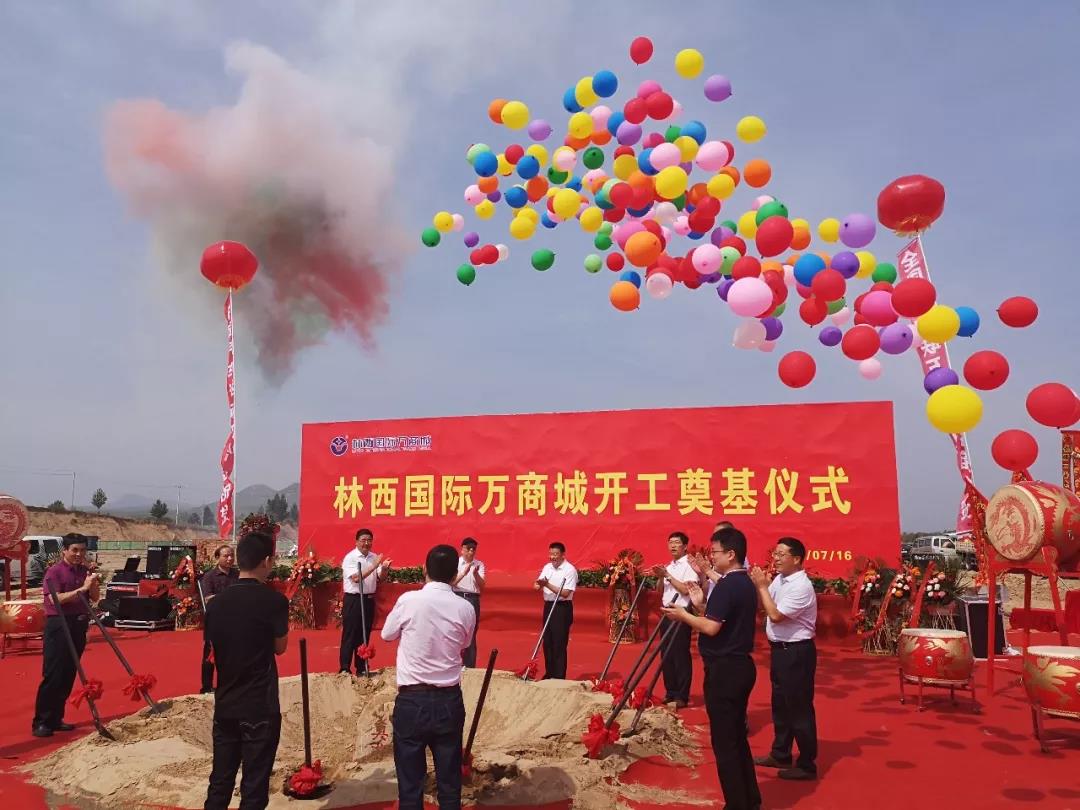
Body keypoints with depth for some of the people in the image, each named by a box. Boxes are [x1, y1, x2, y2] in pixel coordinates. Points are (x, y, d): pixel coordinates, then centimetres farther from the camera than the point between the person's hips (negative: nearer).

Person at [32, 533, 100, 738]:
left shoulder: (84, 571, 9)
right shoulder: (55, 572, -8)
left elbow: (95, 598, 10)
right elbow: (55, 599, -20)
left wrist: (93, 585, -9)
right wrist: (81, 589, -24)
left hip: (79, 625, 6)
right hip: (59, 626, -6)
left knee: (68, 675, 10)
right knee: (53, 676, -6)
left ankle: (55, 719, 20)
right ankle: (41, 722, 1)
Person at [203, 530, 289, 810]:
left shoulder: (217, 602, 0)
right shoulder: (273, 600, -14)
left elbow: (212, 648, 9)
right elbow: (279, 647, -2)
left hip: (225, 705, 5)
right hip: (261, 707, -5)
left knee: (220, 782, 15)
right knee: (254, 787, 5)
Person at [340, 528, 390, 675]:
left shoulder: (374, 557, 7)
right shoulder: (350, 557, -11)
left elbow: (380, 577, 5)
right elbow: (356, 578, -23)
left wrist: (384, 569, -17)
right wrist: (374, 566, -27)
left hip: (369, 599, 6)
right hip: (353, 600, -6)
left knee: (365, 634, 13)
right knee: (350, 635, -1)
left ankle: (361, 667, 22)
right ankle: (344, 668, 5)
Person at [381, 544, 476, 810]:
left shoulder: (409, 600, -11)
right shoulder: (465, 608, -4)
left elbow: (387, 635, 6)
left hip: (412, 700, -2)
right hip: (449, 701, 3)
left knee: (410, 781, 8)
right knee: (450, 780, 13)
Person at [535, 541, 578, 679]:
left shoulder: (570, 570, -12)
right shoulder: (547, 567, 9)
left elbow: (565, 593, -19)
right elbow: (538, 585, 5)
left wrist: (548, 584, -23)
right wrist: (539, 584, -18)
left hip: (562, 608, -7)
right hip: (548, 606, 7)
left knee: (559, 644, -4)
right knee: (547, 642, 12)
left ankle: (559, 677, 4)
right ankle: (549, 674, 23)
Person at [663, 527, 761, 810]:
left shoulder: (727, 584, -19)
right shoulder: (745, 583, 12)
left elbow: (712, 627, -23)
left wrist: (684, 615, -9)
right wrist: (701, 604, 9)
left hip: (724, 669, -10)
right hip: (740, 665, 10)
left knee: (724, 740, 0)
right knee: (736, 736, 19)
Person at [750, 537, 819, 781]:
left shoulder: (802, 586, -22)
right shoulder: (779, 579, 6)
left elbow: (775, 615, -25)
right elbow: (763, 605, 12)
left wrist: (762, 586, -18)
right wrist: (758, 585, -4)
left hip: (796, 652, -9)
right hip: (780, 649, 10)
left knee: (799, 708, 1)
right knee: (780, 704, 20)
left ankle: (807, 765, 13)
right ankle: (780, 755, 34)